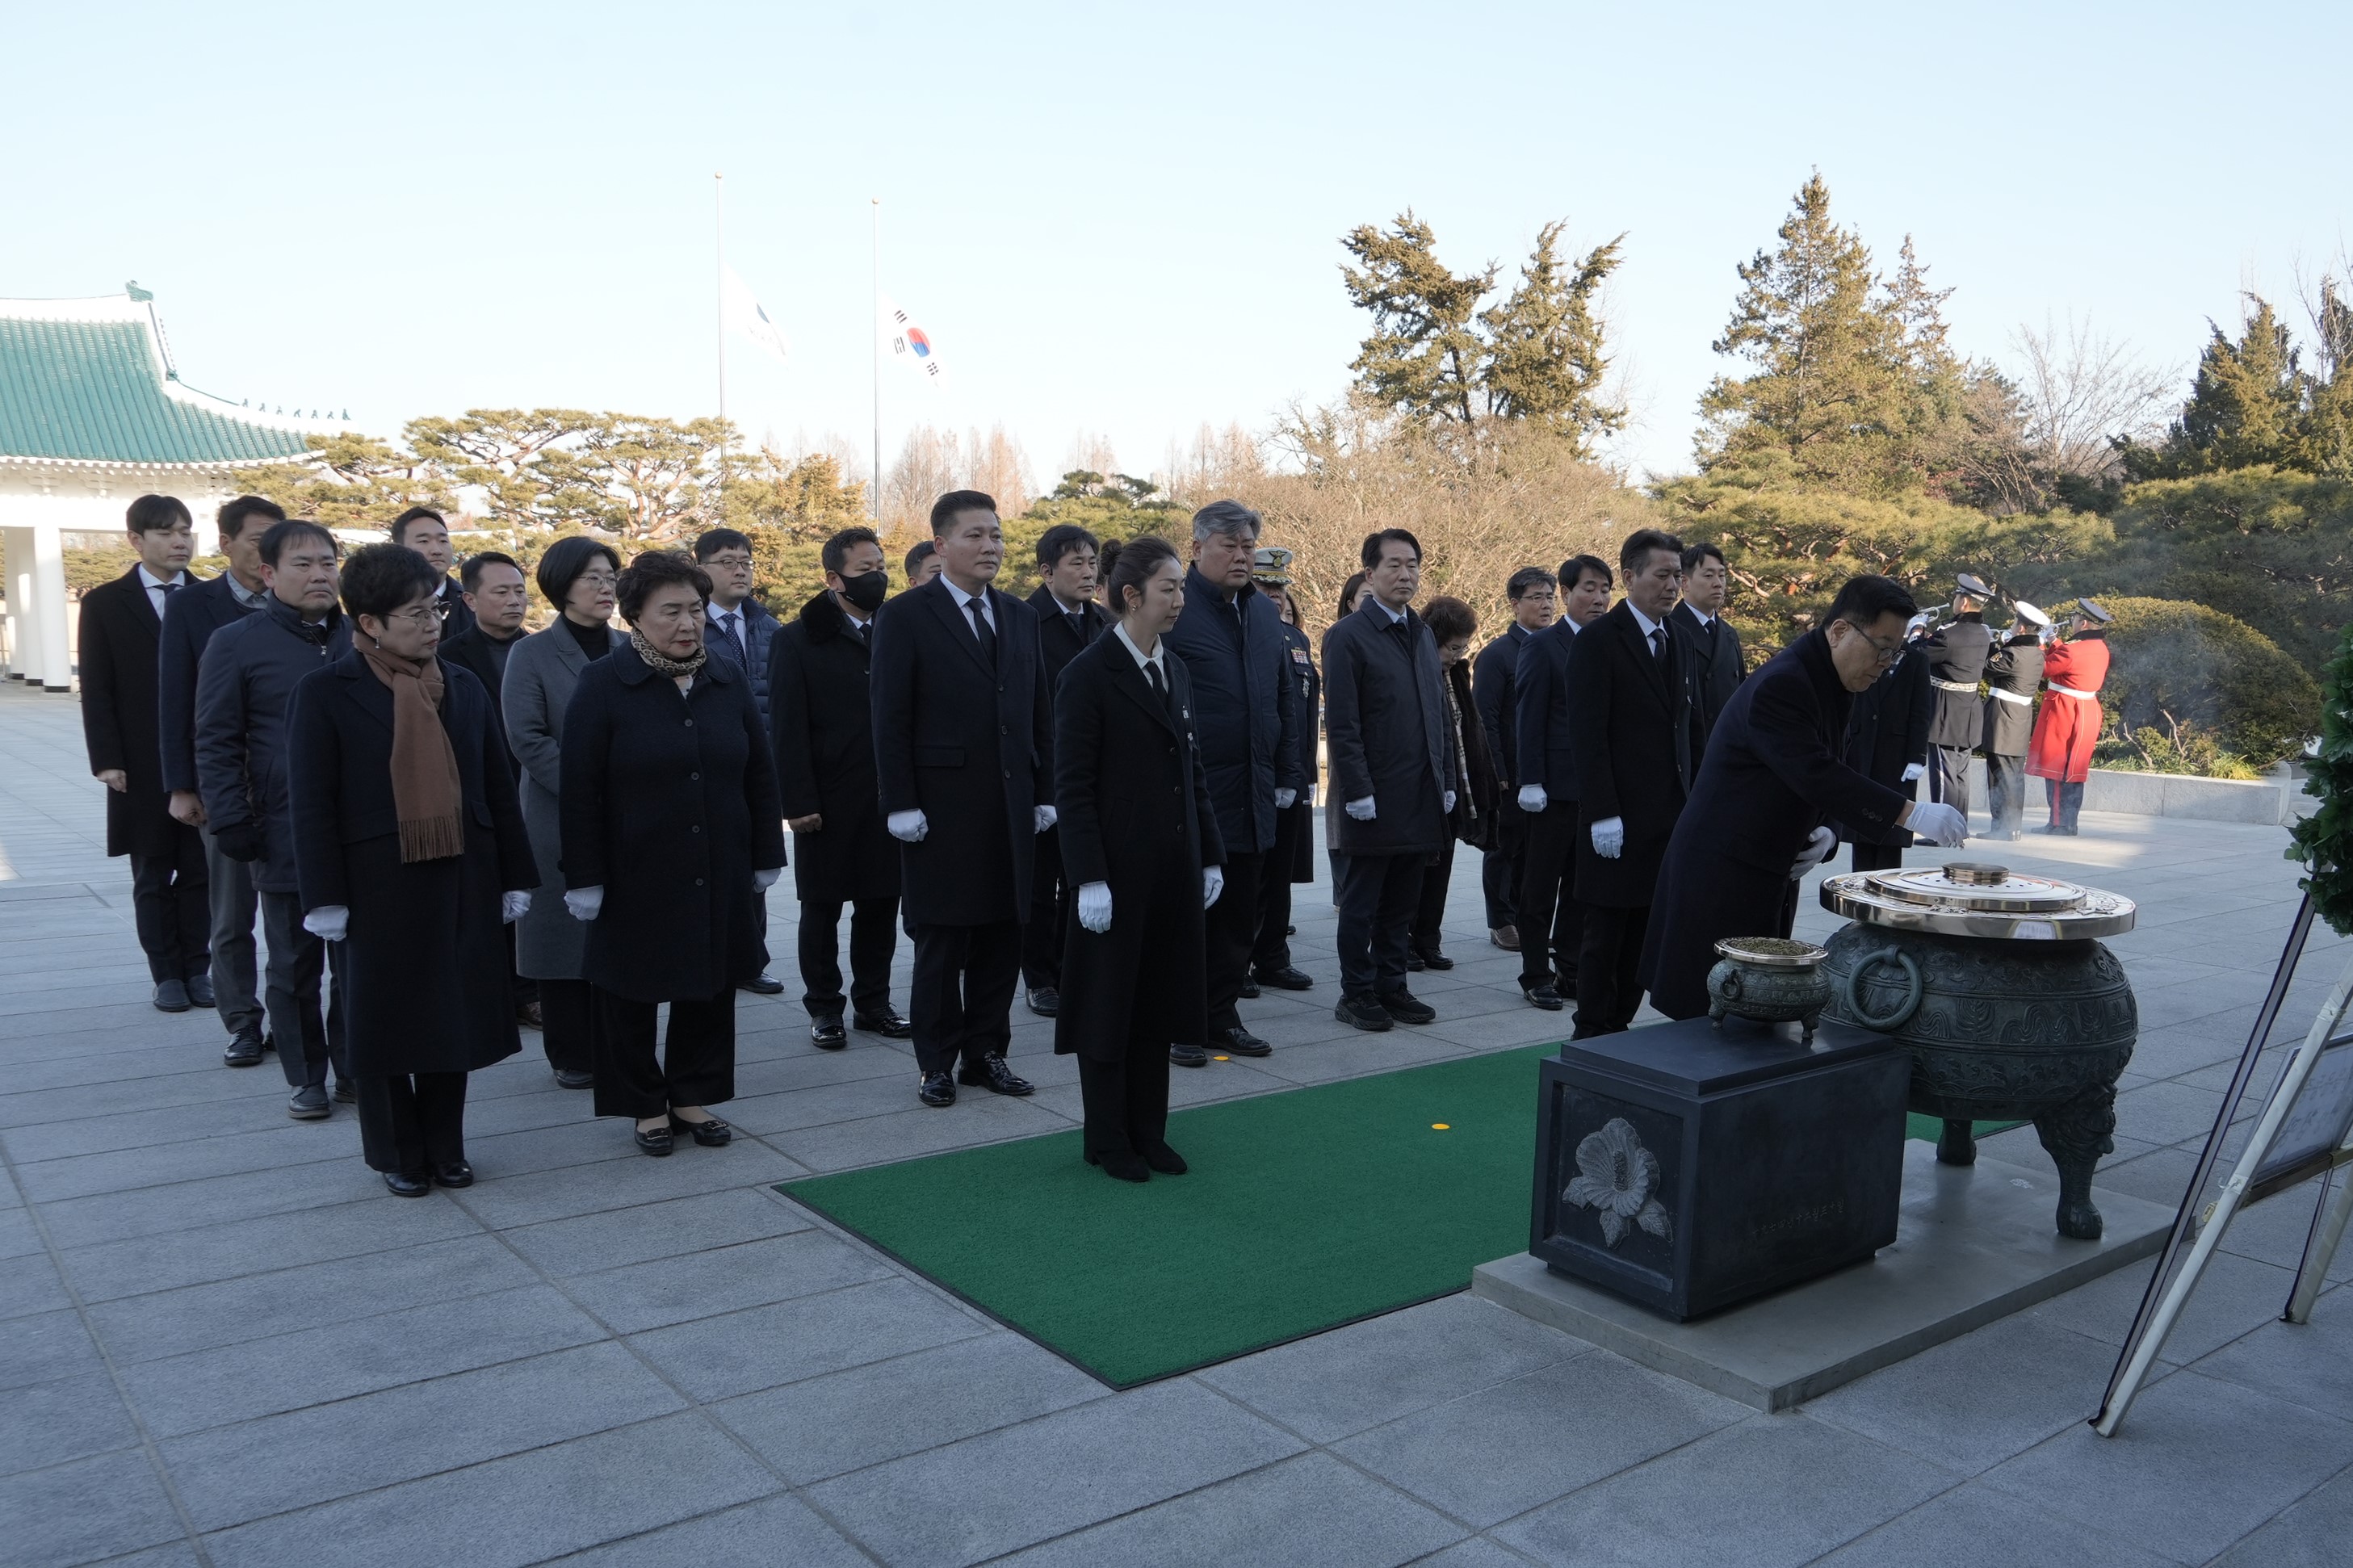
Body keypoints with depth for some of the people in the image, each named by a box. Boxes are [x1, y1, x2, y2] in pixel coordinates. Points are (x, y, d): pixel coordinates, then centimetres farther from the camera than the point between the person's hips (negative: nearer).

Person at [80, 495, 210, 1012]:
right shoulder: (105, 603, 2)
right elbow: (96, 691, 1)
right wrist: (107, 760, -7)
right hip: (142, 765, 0)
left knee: (201, 871, 5)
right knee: (153, 874, 7)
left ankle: (197, 969, 15)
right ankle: (167, 975, 15)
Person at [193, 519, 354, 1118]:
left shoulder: (360, 639, 7)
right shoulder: (236, 643, -2)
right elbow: (216, 743, -3)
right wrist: (232, 821, -10)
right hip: (285, 836, -2)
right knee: (294, 965, 9)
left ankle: (354, 1067, 21)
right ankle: (306, 1078, 20)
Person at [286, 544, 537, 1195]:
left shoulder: (463, 684, 7)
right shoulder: (326, 692, -5)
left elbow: (498, 785, 8)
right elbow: (311, 803, -7)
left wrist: (513, 875, 6)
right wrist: (325, 898, -11)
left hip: (460, 881, 4)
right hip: (379, 886, -3)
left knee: (453, 1016, 10)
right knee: (385, 1023, 8)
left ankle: (445, 1149, 26)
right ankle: (396, 1155, 24)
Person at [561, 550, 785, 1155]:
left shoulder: (728, 680, 5)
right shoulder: (603, 685, -7)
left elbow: (760, 775, 9)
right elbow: (580, 792, -8)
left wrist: (766, 857, 8)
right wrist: (584, 878, -11)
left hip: (719, 875, 4)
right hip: (636, 877, -4)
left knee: (712, 986, 11)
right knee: (633, 994, 8)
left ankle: (693, 1095, 27)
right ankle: (645, 1105, 24)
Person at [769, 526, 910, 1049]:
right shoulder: (798, 639, -1)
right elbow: (787, 727, -5)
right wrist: (798, 802, -12)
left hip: (889, 800, 3)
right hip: (828, 803, -3)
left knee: (881, 904, 9)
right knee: (822, 907, 7)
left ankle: (873, 1002, 22)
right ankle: (824, 1009, 19)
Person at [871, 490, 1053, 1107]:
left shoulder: (1019, 616, 12)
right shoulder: (904, 616, -3)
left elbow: (1039, 711, 12)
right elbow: (889, 719, -7)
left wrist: (1044, 794, 7)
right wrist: (900, 805, -12)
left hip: (1011, 808, 5)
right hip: (942, 808, -4)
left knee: (1002, 935, 8)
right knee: (941, 939, 5)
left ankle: (986, 1052, 21)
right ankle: (937, 1062, 17)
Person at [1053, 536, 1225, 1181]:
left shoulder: (1175, 669, 11)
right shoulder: (1089, 674, -10)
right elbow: (1073, 785, -13)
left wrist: (1209, 857, 11)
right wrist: (1090, 878, -17)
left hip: (1175, 870, 7)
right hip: (1118, 869, -6)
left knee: (1159, 1002, 12)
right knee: (1109, 1003, 6)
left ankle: (1149, 1131, 24)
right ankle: (1107, 1140, 19)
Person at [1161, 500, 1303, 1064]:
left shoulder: (1265, 612, 13)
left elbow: (1285, 700, 18)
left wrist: (1286, 775, 13)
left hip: (1251, 799, 7)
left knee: (1240, 916, 12)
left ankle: (1221, 1015, 24)